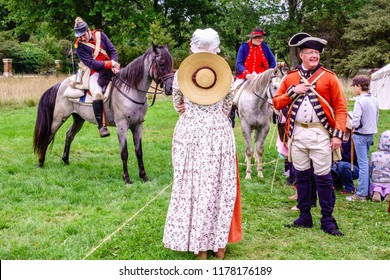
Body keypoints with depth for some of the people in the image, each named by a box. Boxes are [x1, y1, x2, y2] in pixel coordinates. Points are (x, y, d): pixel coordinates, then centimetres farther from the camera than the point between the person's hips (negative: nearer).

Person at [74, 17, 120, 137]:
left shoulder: (99, 34, 5)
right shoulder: (80, 46, -4)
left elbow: (112, 50, 5)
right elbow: (91, 63, -13)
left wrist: (115, 65, -13)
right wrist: (110, 64, -20)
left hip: (110, 68, 5)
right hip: (95, 72, -5)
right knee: (97, 94, -30)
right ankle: (101, 125, -23)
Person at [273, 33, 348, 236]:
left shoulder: (329, 77, 1)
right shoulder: (290, 78, 8)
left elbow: (341, 107, -2)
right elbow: (276, 103, 8)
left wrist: (338, 134, -10)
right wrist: (293, 91, -8)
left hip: (320, 133, -2)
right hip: (297, 133, 3)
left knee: (323, 177, -1)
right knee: (301, 176, 10)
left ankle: (327, 220, 8)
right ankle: (304, 217, 20)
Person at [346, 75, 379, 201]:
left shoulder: (360, 101, -19)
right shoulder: (374, 100, 5)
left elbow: (355, 123, -22)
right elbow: (376, 118, 13)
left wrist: (348, 122, -3)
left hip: (361, 135, -7)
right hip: (371, 133, 8)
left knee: (363, 163, -3)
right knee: (365, 161, 17)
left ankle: (361, 194, 2)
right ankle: (367, 188, 24)